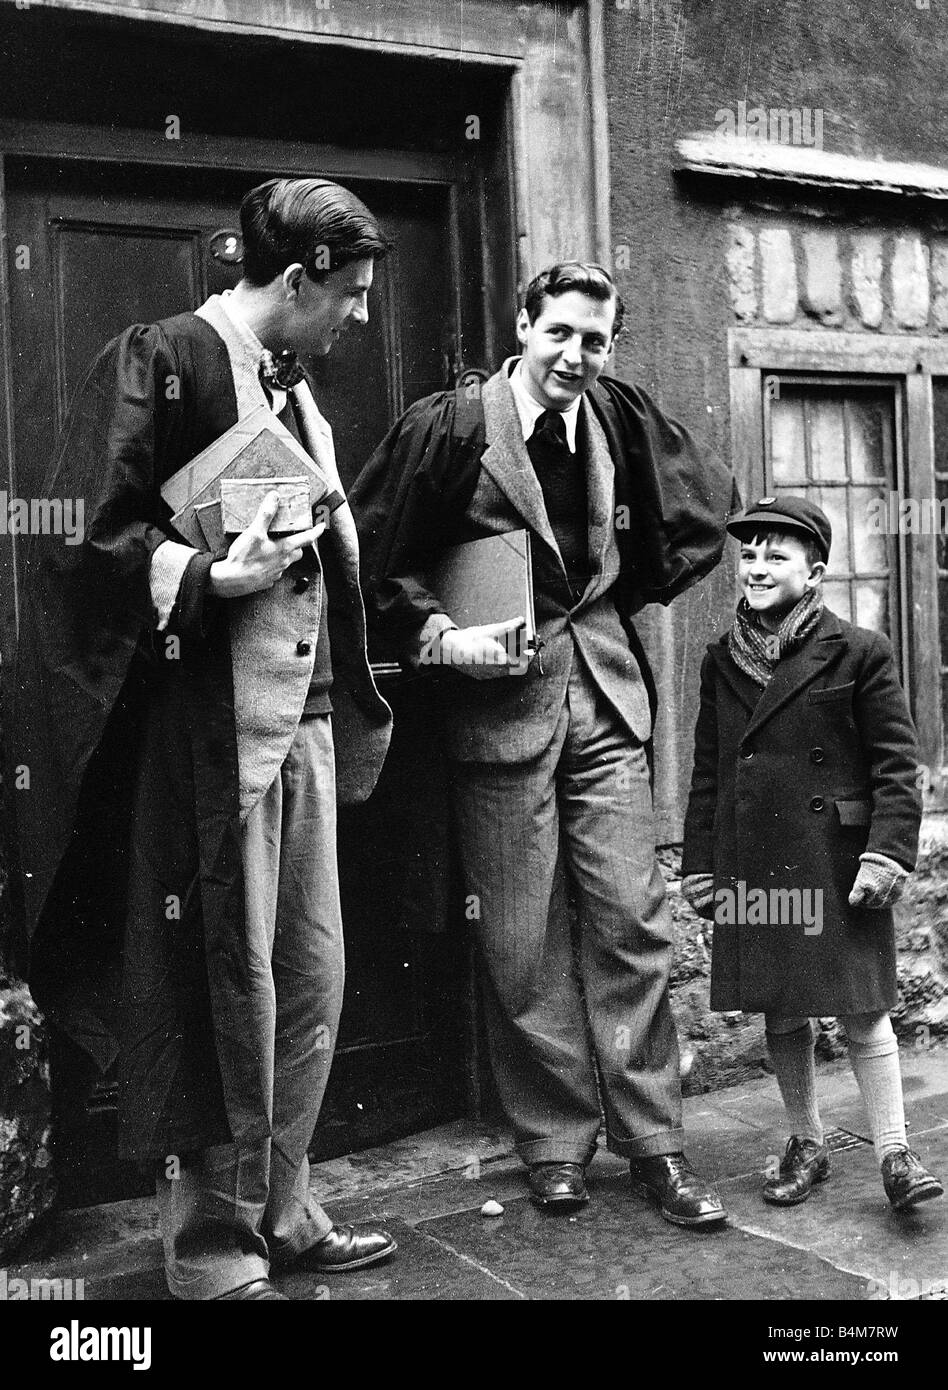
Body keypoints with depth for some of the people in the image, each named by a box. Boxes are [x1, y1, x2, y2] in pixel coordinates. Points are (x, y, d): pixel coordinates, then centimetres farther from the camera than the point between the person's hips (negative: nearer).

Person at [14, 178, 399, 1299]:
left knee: (309, 984, 12)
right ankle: (209, 1241, 16)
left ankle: (281, 1211, 27)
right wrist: (210, 578, -24)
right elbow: (81, 533, -14)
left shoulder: (292, 388, 17)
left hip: (304, 724, 8)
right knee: (224, 987, -1)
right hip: (211, 727, -8)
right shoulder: (162, 361, -7)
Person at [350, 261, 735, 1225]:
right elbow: (371, 554, -2)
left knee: (633, 921, 1)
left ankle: (652, 1140, 14)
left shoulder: (620, 421, 7)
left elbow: (704, 512, 19)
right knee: (522, 941, 2)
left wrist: (621, 598, 13)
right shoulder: (449, 426, -5)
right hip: (502, 698, -3)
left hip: (607, 693, 3)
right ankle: (555, 1143, 17)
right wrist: (438, 637, -11)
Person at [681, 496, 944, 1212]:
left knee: (862, 1008, 1)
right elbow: (707, 772, 12)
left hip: (836, 863, -4)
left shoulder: (860, 653, -4)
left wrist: (889, 852, -12)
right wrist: (698, 864, 9)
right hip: (752, 869, 4)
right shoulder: (722, 662, 8)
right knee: (781, 1014, 12)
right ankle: (806, 1146, 27)